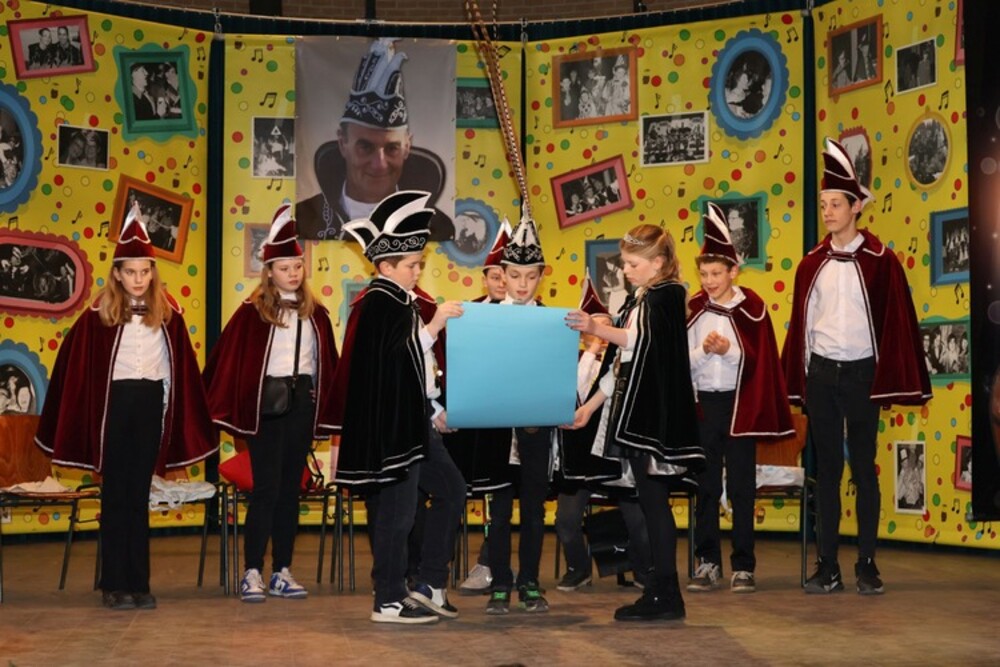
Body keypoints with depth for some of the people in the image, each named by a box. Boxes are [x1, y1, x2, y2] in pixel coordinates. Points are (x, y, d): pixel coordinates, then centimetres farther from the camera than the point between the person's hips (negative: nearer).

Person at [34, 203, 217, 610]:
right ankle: (114, 585, 8)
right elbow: (75, 363, -4)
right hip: (114, 403, -2)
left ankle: (139, 584, 11)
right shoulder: (100, 314, -5)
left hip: (151, 402, 2)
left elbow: (181, 366, 6)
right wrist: (83, 419, -7)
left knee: (139, 495, 7)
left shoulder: (167, 313, 2)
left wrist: (178, 417, 4)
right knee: (116, 494, 3)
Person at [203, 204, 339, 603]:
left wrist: (326, 410, 6)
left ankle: (282, 573, 14)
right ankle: (252, 573, 1)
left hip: (302, 402, 4)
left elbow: (327, 364, 11)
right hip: (266, 403, -4)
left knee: (290, 488, 8)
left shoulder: (314, 313, 8)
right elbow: (229, 361, -6)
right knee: (266, 488, -5)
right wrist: (235, 409, -9)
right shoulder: (253, 312, -5)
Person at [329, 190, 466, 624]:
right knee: (397, 511, -4)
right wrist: (436, 323, -24)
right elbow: (399, 357, -25)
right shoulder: (378, 303, -14)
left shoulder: (399, 302, 15)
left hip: (411, 419, 10)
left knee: (450, 490, 14)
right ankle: (389, 602, 6)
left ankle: (428, 584, 18)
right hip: (389, 422, -10)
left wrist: (433, 410, 19)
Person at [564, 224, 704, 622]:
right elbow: (619, 362, 22)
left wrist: (597, 329, -40)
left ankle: (666, 596, -3)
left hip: (655, 415, -9)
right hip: (634, 415, 9)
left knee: (654, 499, -8)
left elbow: (642, 339, -26)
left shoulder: (667, 295, -8)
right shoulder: (637, 301, 19)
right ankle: (660, 590, 14)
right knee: (650, 501, 9)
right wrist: (590, 406, 20)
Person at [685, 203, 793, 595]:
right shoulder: (694, 310, 3)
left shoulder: (752, 308, -3)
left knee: (741, 486, 3)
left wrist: (729, 351, -18)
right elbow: (684, 364, 2)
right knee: (705, 486, 6)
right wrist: (703, 351, -17)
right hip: (704, 403, 2)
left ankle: (743, 566, 10)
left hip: (739, 404, -2)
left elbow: (760, 363, -4)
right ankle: (707, 563, 14)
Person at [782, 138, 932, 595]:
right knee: (826, 469, 7)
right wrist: (798, 381, 5)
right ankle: (828, 566, 11)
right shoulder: (811, 264, 6)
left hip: (860, 372, -3)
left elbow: (896, 322, -5)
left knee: (863, 467, 3)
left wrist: (888, 382, -8)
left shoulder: (879, 261, -4)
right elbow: (800, 324, 9)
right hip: (820, 372, 3)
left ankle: (867, 564, 11)